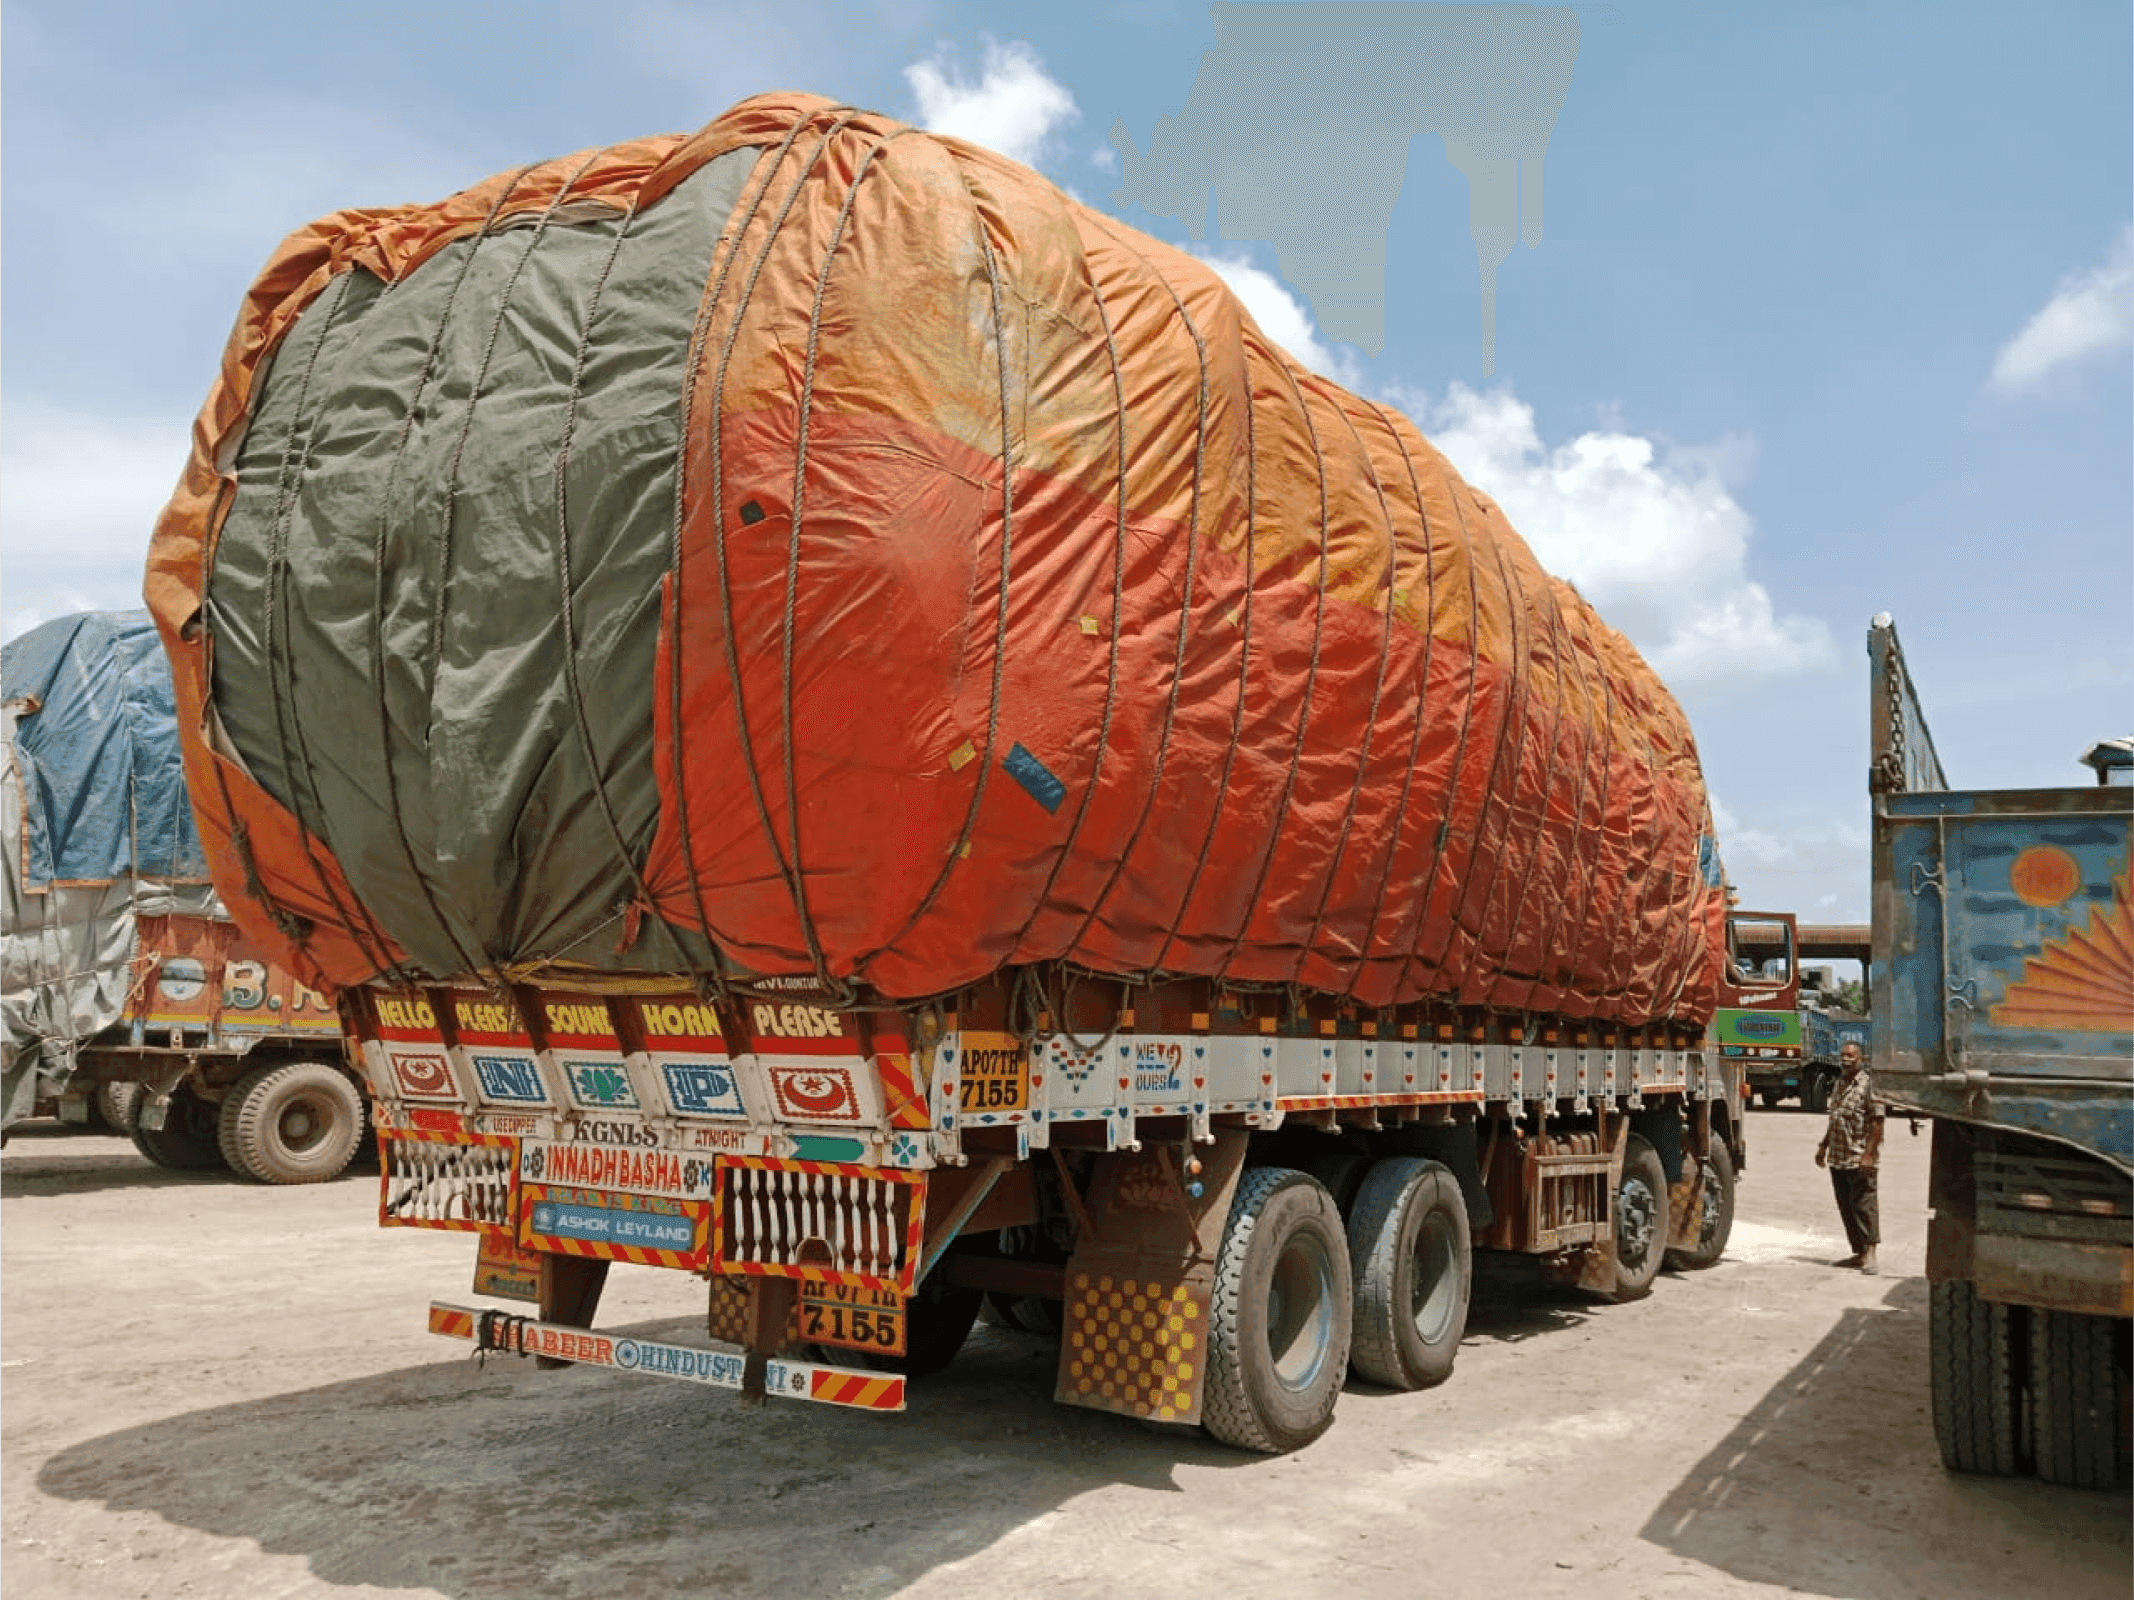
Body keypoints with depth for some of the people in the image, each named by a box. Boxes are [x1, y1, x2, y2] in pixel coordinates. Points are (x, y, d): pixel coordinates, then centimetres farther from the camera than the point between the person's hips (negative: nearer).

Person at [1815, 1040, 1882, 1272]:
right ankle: (1858, 1253, 18)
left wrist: (1869, 1154, -19)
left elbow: (1877, 1122, -13)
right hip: (1838, 1158, 8)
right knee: (1846, 1207, 11)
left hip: (1859, 1159, -8)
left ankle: (1869, 1252, -5)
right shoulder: (1839, 1085, 17)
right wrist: (1823, 1146, 23)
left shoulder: (1868, 1085, -8)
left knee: (1863, 1204, -7)